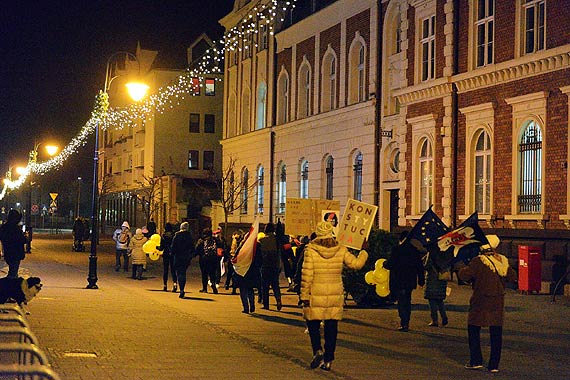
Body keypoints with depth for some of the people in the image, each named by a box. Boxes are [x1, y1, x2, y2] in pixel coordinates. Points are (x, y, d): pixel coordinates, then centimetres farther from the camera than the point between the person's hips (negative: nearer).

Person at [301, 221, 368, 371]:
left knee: (313, 324, 13)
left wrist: (304, 297, -5)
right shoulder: (341, 250, -4)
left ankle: (317, 350, -8)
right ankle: (328, 360, 11)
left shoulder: (310, 251, -10)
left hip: (316, 296, -2)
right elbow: (356, 263, 2)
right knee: (331, 327, 9)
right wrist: (364, 251, 20)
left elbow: (306, 276, -10)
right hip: (336, 297, 3)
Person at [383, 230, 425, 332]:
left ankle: (404, 324, -10)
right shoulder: (415, 250, 6)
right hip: (410, 281, 5)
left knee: (401, 302, -3)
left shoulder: (396, 249, -11)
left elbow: (390, 264, -12)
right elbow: (420, 267, 10)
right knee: (407, 302, 15)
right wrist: (421, 280, 19)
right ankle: (406, 323, 18)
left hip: (398, 281, -5)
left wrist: (384, 263, 11)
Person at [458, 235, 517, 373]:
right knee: (496, 333, 8)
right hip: (498, 302, 4)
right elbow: (512, 277, 10)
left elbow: (464, 275, -17)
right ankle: (494, 364, 9)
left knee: (473, 329, 10)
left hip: (481, 301, -4)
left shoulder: (478, 261, -14)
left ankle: (476, 360, 8)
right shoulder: (502, 261, 1)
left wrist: (463, 269, 4)